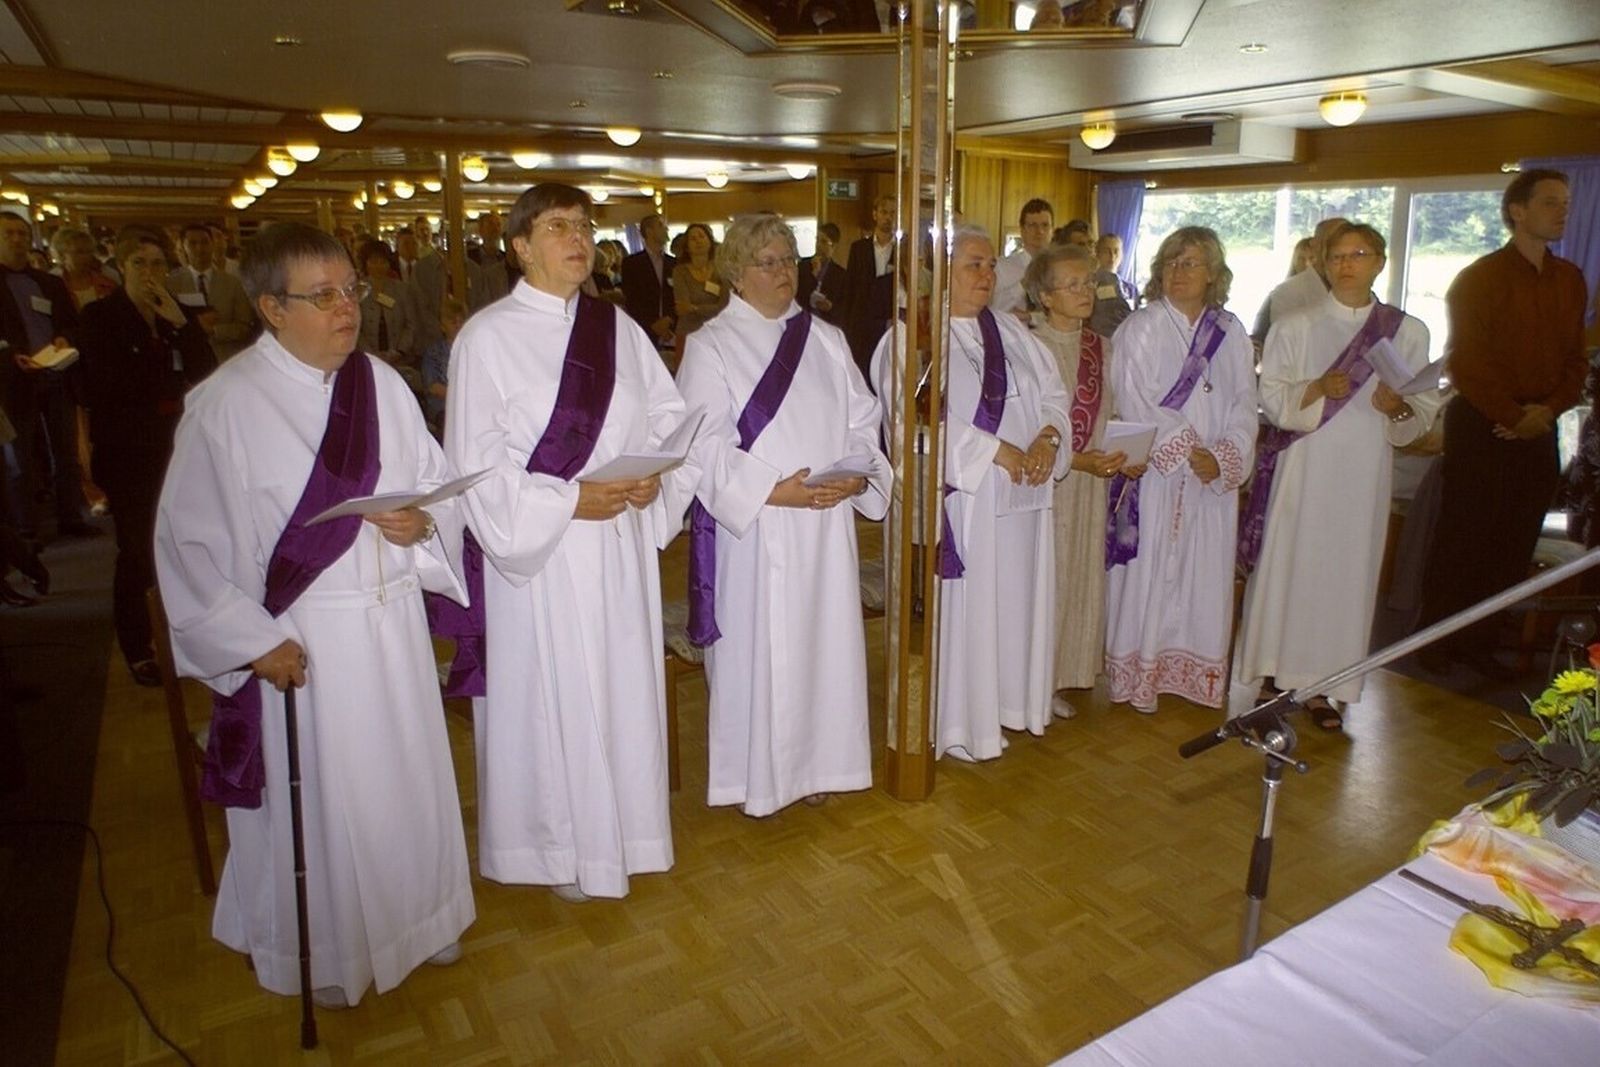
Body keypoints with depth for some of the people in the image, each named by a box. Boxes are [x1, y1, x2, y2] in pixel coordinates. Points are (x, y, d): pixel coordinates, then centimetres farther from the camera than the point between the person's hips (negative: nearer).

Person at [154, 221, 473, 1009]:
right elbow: (188, 540, -9)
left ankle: (413, 911, 41)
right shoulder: (225, 405, -12)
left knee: (405, 777, 17)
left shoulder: (380, 382, 1)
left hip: (392, 622, 4)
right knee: (313, 798, 12)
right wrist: (253, 640, -13)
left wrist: (421, 520, -15)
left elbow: (438, 480, 7)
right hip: (298, 641, -4)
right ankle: (318, 947, 37)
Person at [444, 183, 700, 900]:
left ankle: (619, 825, 34)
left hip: (623, 544, 5)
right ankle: (559, 846, 27)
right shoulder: (488, 337, -7)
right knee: (553, 697, 6)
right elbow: (475, 463, -11)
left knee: (624, 687, 13)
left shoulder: (619, 329, 9)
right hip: (541, 552, -4)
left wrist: (656, 475, -10)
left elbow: (671, 414, 10)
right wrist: (570, 502, -18)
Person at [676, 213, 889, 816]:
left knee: (824, 640, 11)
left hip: (827, 523, 5)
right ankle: (756, 776, 21)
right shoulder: (711, 346, -3)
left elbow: (863, 421, 10)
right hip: (753, 527, -4)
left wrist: (859, 475, -8)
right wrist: (771, 491, -19)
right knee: (757, 648, 3)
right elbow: (704, 445, -11)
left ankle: (814, 763, 29)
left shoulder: (826, 340, 12)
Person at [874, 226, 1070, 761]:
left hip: (1021, 497, 7)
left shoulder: (1012, 332, 15)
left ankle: (1011, 701, 29)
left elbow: (1054, 393, 12)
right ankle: (954, 722, 15)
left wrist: (1048, 436, -9)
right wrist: (995, 450, -20)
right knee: (960, 609, 1)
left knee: (1016, 601, 13)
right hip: (957, 499, -6)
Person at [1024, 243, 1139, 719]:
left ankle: (1058, 680, 24)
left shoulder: (1102, 348, 9)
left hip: (1091, 483, 6)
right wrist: (1075, 460, -21)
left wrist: (1122, 459, -2)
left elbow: (1109, 416, 16)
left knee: (1080, 578, 10)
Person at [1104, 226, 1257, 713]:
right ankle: (1139, 674, 10)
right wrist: (1186, 453, -14)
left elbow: (1244, 407, 6)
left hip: (1214, 480, 4)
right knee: (1148, 575, 0)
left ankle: (1196, 672, 21)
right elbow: (1136, 407, -10)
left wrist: (1221, 459, -10)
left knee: (1204, 576, 9)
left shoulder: (1232, 334, 10)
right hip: (1153, 477, -4)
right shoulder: (1139, 330, -3)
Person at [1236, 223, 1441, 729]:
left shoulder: (1407, 332, 8)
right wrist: (1318, 389, -20)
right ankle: (1273, 675, 12)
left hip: (1364, 474, 1)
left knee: (1346, 572, 4)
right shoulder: (1294, 327, 5)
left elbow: (1427, 411, 6)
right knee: (1285, 566, 0)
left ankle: (1322, 685, 14)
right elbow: (1271, 398, -2)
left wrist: (1397, 407, -16)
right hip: (1302, 469, -1)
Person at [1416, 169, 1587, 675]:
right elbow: (1467, 362, -10)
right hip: (1481, 426, -5)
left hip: (1538, 430, 5)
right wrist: (1513, 416, -11)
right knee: (1462, 538, 0)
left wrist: (1548, 409, -4)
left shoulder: (1570, 280, 13)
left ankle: (1477, 641, 17)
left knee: (1513, 543, 7)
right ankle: (1436, 639, 12)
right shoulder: (1480, 278, -4)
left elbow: (1576, 358, 13)